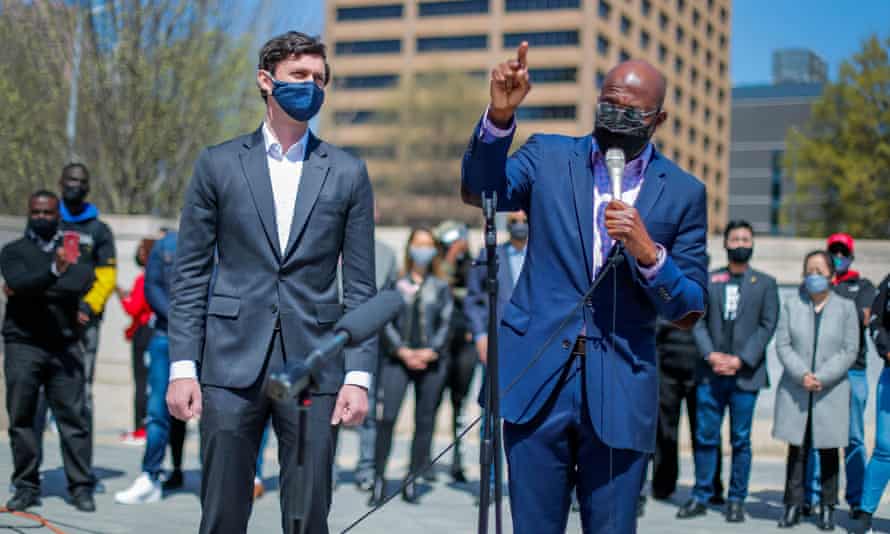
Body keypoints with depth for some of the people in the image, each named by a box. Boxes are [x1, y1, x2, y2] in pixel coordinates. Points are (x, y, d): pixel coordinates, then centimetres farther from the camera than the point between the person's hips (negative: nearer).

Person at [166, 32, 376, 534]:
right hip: (233, 362, 0)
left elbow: (360, 286, 5)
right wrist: (183, 366, -3)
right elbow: (191, 274, 5)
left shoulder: (348, 172, 7)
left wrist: (359, 375, -3)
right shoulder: (218, 164, 6)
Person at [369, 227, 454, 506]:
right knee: (387, 416, -13)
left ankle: (412, 481, 8)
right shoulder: (395, 283, 8)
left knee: (424, 420, 1)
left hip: (431, 359, 2)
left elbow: (446, 323, 6)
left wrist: (431, 351, -8)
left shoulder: (441, 286, 11)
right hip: (397, 358, -1)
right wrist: (402, 351, -8)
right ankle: (379, 478, -6)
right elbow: (386, 321, 3)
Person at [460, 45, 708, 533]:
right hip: (537, 380, 1)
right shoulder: (548, 157, 6)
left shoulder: (682, 193, 4)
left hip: (620, 394, 0)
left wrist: (647, 252, -15)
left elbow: (689, 312, 2)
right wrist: (499, 116, -25)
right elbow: (479, 191, -11)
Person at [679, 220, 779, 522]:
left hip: (745, 374, -1)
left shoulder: (765, 284, 6)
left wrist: (740, 360, -11)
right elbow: (698, 321, 5)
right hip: (710, 373, 1)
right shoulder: (708, 280, 10)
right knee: (705, 437, 3)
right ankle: (701, 497, 12)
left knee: (741, 440, 3)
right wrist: (710, 355, -11)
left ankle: (736, 501, 11)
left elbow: (767, 326, -1)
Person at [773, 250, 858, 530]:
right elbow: (782, 345, 1)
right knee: (797, 449, 0)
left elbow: (850, 350, -2)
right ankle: (793, 506, 7)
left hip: (831, 392, -1)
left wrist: (822, 377, -13)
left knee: (828, 451, 5)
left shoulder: (845, 307, 3)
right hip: (795, 391, 1)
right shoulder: (791, 305, 6)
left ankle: (827, 508, 15)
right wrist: (802, 375, -13)